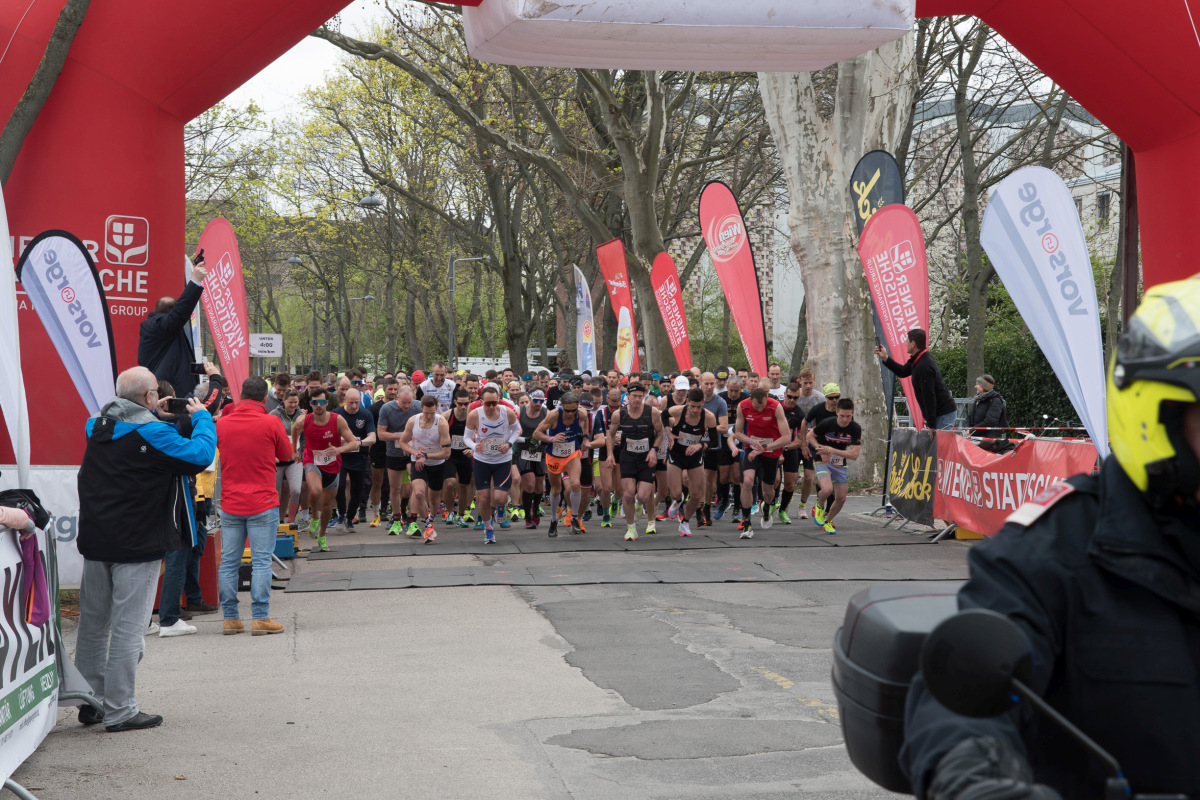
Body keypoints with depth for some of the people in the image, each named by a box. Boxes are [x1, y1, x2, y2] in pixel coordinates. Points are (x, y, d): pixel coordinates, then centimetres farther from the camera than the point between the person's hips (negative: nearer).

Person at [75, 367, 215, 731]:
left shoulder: (97, 427, 8)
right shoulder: (151, 432, -15)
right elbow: (201, 455, -17)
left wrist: (153, 415, 20)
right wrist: (201, 417, -2)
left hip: (95, 541, 7)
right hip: (137, 546, -7)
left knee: (93, 622, 14)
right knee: (128, 627, -2)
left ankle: (90, 702, 23)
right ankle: (119, 711, 1)